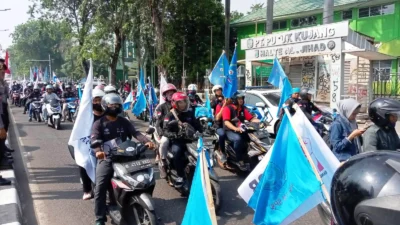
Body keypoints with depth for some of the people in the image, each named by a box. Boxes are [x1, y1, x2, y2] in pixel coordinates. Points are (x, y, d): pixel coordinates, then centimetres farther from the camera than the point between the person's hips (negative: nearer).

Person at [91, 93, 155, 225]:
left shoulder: (124, 122, 13)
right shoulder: (99, 123, 3)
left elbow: (135, 133, -1)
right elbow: (94, 139, -12)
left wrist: (146, 141, -22)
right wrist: (98, 151, -36)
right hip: (106, 158, -3)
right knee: (100, 187, -17)